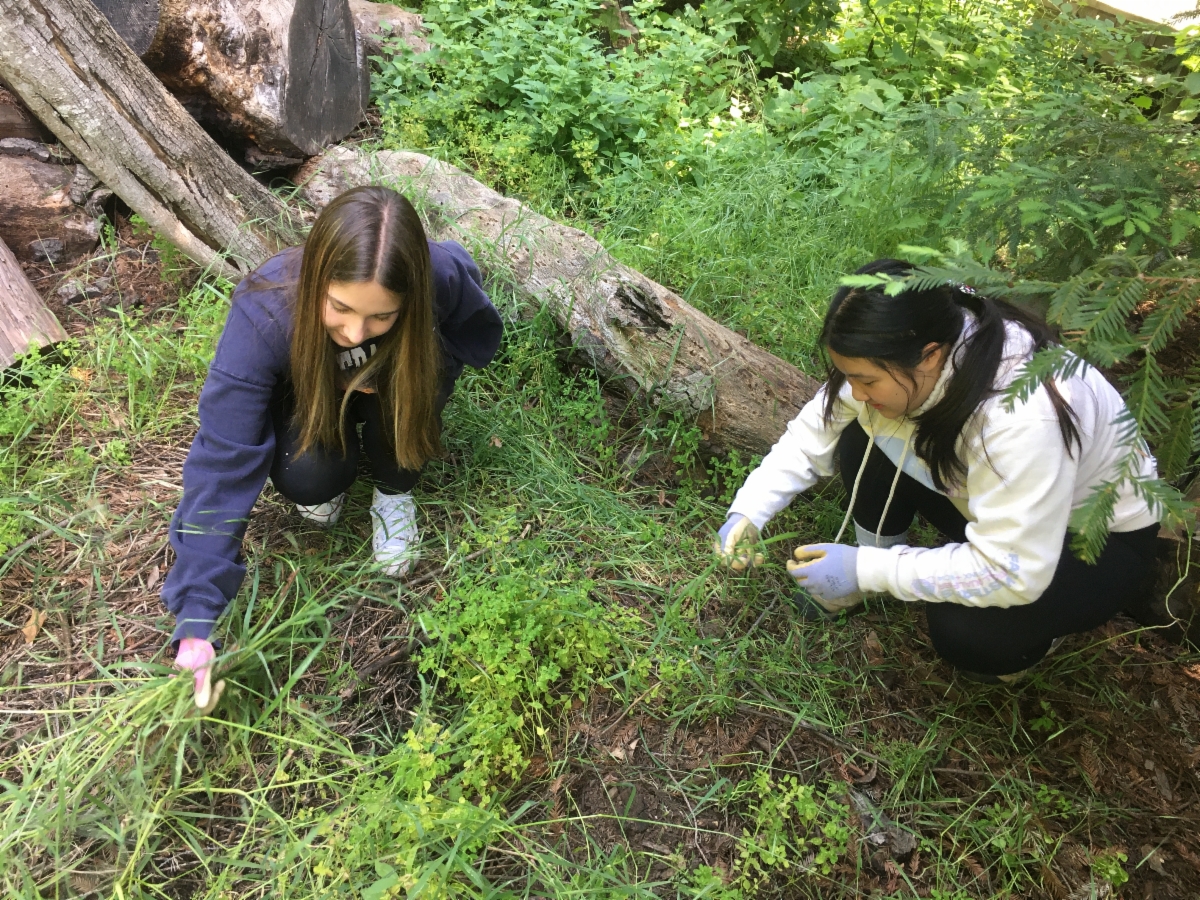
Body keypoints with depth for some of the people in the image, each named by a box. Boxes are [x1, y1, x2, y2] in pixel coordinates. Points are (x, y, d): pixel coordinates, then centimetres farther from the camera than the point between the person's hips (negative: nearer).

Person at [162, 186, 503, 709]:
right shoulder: (263, 313, -38)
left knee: (412, 385, -33)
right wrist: (196, 621, -41)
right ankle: (333, 470, 7)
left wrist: (409, 369, -30)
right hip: (307, 396, -1)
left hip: (389, 393, 1)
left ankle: (393, 492, -4)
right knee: (306, 478, -31)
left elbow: (480, 339, -11)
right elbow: (223, 462, -38)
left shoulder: (442, 276, -35)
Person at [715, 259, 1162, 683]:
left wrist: (865, 570, -35)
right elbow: (813, 435, -10)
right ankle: (877, 562, 8)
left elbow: (1009, 574, -36)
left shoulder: (1023, 416, -41)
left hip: (1103, 538, -6)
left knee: (965, 633, -30)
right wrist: (747, 513, -21)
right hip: (985, 497, 6)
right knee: (862, 444, -15)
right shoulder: (899, 356, -21)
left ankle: (1035, 624, 5)